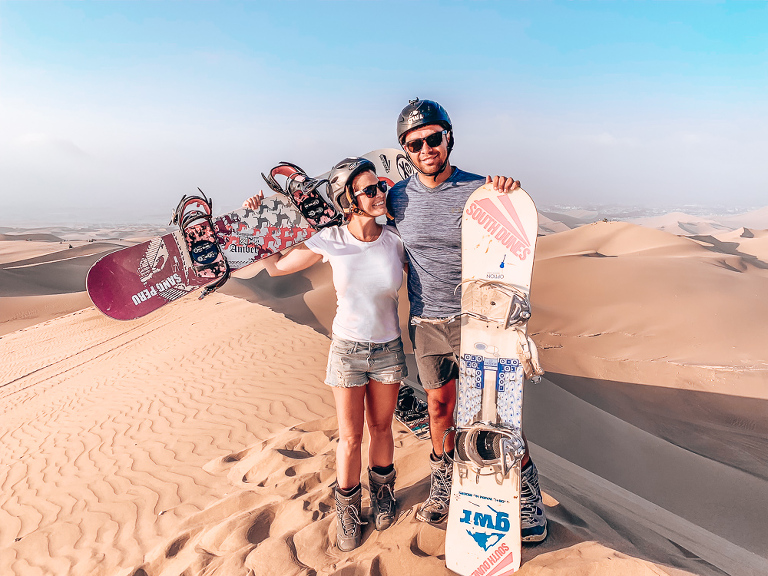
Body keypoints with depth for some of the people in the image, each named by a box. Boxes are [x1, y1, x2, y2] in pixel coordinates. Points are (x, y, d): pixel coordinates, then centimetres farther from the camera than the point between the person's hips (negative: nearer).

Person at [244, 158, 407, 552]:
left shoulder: (394, 242, -12)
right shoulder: (330, 241, -14)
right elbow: (276, 267, 0)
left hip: (388, 349, 1)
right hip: (347, 349, -1)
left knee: (380, 428, 18)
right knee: (350, 438, 9)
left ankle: (382, 490, 46)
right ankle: (347, 508, 36)